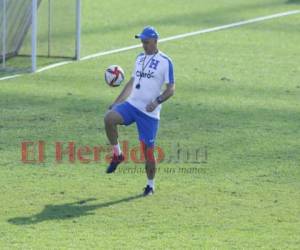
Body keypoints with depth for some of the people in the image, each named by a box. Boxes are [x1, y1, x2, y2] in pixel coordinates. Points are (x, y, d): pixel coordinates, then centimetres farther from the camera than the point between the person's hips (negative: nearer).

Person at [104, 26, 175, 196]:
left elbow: (171, 89, -7)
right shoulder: (140, 58, 14)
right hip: (131, 104, 5)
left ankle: (151, 185, 19)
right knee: (109, 118, -25)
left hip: (150, 112, -5)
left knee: (148, 150, -2)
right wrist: (117, 102, 19)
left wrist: (157, 101, -23)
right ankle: (117, 154, -7)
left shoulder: (165, 61, -5)